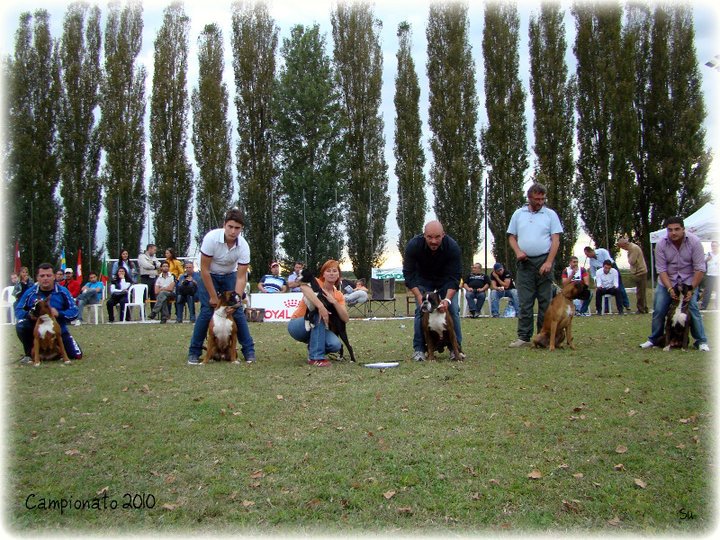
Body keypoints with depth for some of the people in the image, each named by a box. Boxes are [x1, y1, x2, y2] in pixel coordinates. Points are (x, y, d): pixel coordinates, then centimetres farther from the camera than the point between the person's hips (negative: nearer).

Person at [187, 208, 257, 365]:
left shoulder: (243, 246, -24)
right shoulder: (211, 238, -31)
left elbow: (241, 277, -18)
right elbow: (204, 269, -24)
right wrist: (213, 296, -20)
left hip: (229, 276, 2)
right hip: (208, 276, -2)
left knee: (238, 311, -8)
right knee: (207, 311, -14)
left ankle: (249, 351, 1)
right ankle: (194, 352, -2)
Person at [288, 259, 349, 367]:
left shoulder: (338, 296, 2)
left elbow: (346, 319, -9)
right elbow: (303, 286, -40)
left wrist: (334, 302, -22)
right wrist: (321, 306, -48)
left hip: (316, 328, 5)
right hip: (297, 325, -5)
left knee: (336, 345, -24)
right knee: (319, 315, -35)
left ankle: (313, 348, 9)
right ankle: (315, 357, -27)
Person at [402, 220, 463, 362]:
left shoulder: (453, 247, -33)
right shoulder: (413, 245, -33)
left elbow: (454, 277, -28)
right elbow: (409, 274, -26)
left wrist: (447, 299, -42)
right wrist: (420, 297, -37)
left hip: (445, 279, 0)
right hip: (423, 279, 0)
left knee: (452, 309, -10)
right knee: (420, 309, -14)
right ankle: (418, 348, -5)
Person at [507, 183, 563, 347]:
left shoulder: (550, 214, 4)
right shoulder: (518, 214, 10)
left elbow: (555, 240, -1)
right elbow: (511, 237, 13)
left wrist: (549, 262, -12)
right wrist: (518, 251, -7)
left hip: (544, 261, -1)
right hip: (525, 262, 2)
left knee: (545, 300, 2)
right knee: (525, 301, 1)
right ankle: (524, 337, 4)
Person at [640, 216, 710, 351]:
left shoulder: (694, 242, -18)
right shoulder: (661, 245, -14)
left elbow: (700, 268, -16)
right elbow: (661, 270, -12)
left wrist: (691, 289, -21)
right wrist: (670, 289, -22)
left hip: (688, 281, -1)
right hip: (666, 281, 2)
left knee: (693, 309, -12)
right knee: (658, 310, -2)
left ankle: (701, 342, 0)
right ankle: (654, 340, 13)